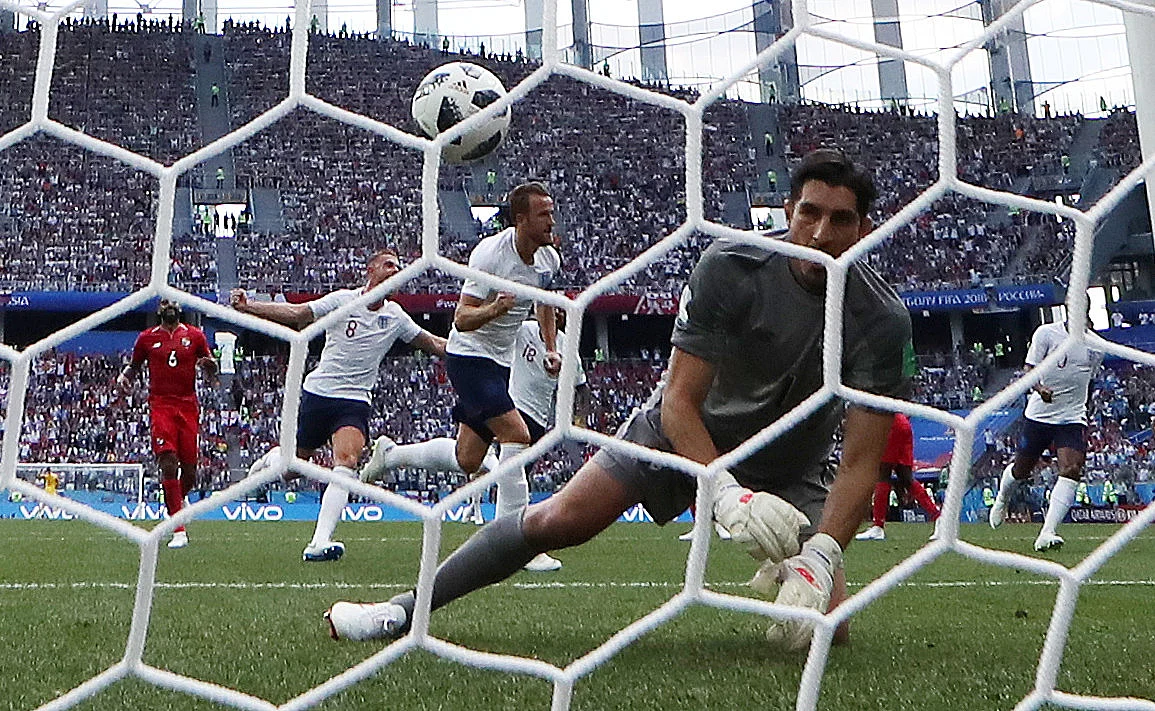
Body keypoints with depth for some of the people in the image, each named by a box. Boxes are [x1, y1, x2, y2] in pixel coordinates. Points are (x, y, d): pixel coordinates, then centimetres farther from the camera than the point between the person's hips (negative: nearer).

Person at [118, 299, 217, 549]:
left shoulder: (195, 335, 11)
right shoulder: (147, 338, 11)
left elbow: (212, 373, 14)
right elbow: (134, 364, 24)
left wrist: (208, 365, -9)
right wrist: (123, 376, 2)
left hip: (188, 405, 1)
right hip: (161, 405, -1)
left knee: (189, 468, -1)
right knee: (168, 463, -15)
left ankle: (179, 498, 35)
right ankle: (179, 530, -13)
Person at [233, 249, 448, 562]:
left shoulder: (396, 316, 6)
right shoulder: (342, 300, -4)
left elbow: (433, 343, 13)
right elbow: (296, 313, -8)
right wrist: (247, 306, -17)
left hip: (356, 401, 1)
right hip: (318, 392, -1)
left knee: (346, 463, -22)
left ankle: (319, 543, -25)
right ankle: (267, 460, 48)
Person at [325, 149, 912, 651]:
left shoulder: (881, 320, -23)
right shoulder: (730, 265, -25)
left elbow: (861, 462, -22)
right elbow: (679, 402, -25)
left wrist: (819, 556, -37)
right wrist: (726, 491, -40)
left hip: (790, 472, 1)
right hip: (686, 428, 0)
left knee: (825, 631, -16)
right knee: (561, 519, -15)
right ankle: (403, 611, 2)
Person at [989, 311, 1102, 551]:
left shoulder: (1096, 346, 6)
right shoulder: (1046, 333, -7)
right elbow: (1031, 369, -13)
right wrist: (1040, 389, -33)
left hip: (1073, 419, 2)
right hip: (1039, 414, -2)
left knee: (1071, 470, -19)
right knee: (1020, 470, 12)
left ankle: (1047, 534, -21)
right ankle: (1001, 501, 46)